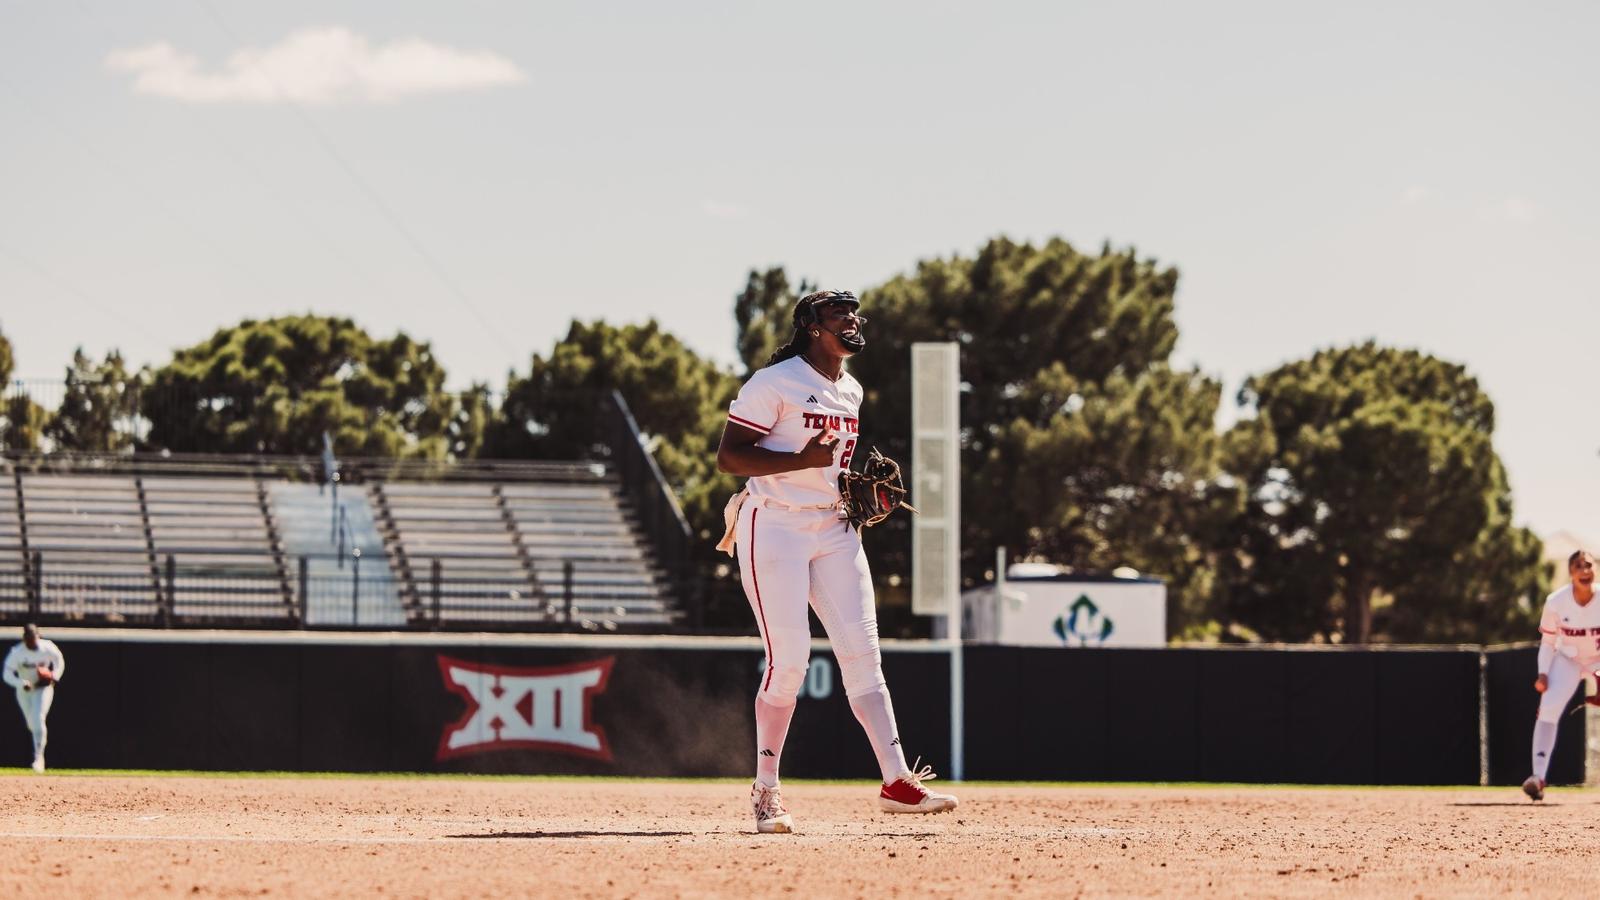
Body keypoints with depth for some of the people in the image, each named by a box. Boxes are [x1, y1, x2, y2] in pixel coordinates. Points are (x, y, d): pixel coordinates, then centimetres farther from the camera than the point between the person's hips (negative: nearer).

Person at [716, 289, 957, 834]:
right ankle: (766, 789, 1)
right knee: (788, 658, -11)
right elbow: (729, 457, -14)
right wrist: (803, 460, -24)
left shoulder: (849, 391, 15)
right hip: (774, 528, -7)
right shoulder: (774, 383, -10)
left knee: (862, 651, -3)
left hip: (833, 530, 7)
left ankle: (896, 779, -8)